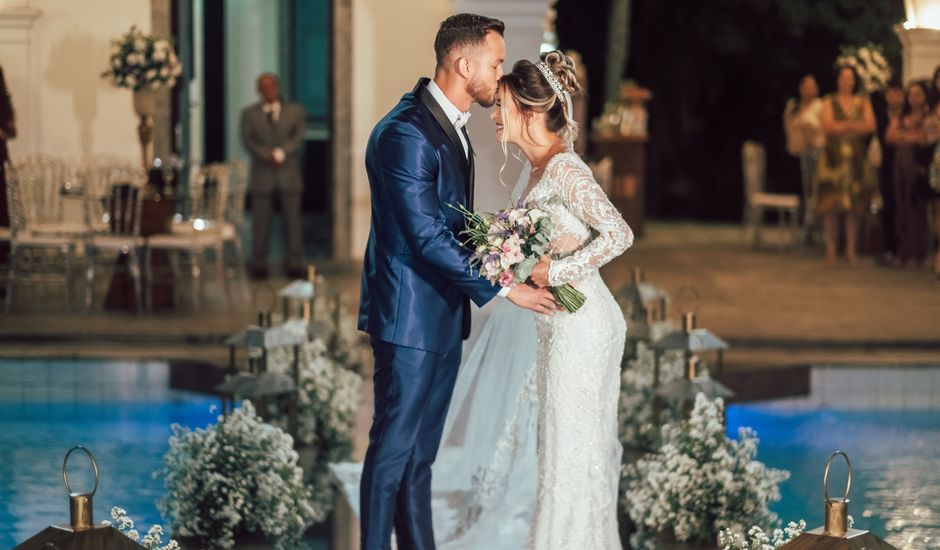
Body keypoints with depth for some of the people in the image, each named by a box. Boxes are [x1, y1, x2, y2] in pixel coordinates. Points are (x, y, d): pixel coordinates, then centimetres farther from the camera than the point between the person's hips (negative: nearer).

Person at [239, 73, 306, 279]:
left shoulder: (295, 111, 10)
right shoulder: (249, 114, 9)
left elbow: (298, 137, -2)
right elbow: (248, 141, -2)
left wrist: (281, 153, -19)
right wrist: (268, 156, -17)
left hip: (289, 175, 0)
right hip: (262, 176, 0)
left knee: (292, 221, -1)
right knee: (261, 222, -1)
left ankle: (294, 264, 2)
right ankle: (259, 265, 3)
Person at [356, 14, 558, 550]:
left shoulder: (451, 124, 11)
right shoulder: (405, 133, -20)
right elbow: (426, 237, -23)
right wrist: (504, 288, -19)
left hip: (444, 315, 9)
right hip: (410, 314, -9)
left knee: (421, 453, 13)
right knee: (394, 449, -3)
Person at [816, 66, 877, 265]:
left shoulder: (863, 101, 13)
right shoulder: (829, 102, 8)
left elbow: (870, 126, -1)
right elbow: (827, 126, -6)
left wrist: (841, 126, -12)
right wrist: (854, 125, -10)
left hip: (857, 157, 2)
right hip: (834, 157, -2)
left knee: (854, 206, 0)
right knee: (831, 206, -6)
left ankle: (851, 249, 5)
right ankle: (831, 249, -2)